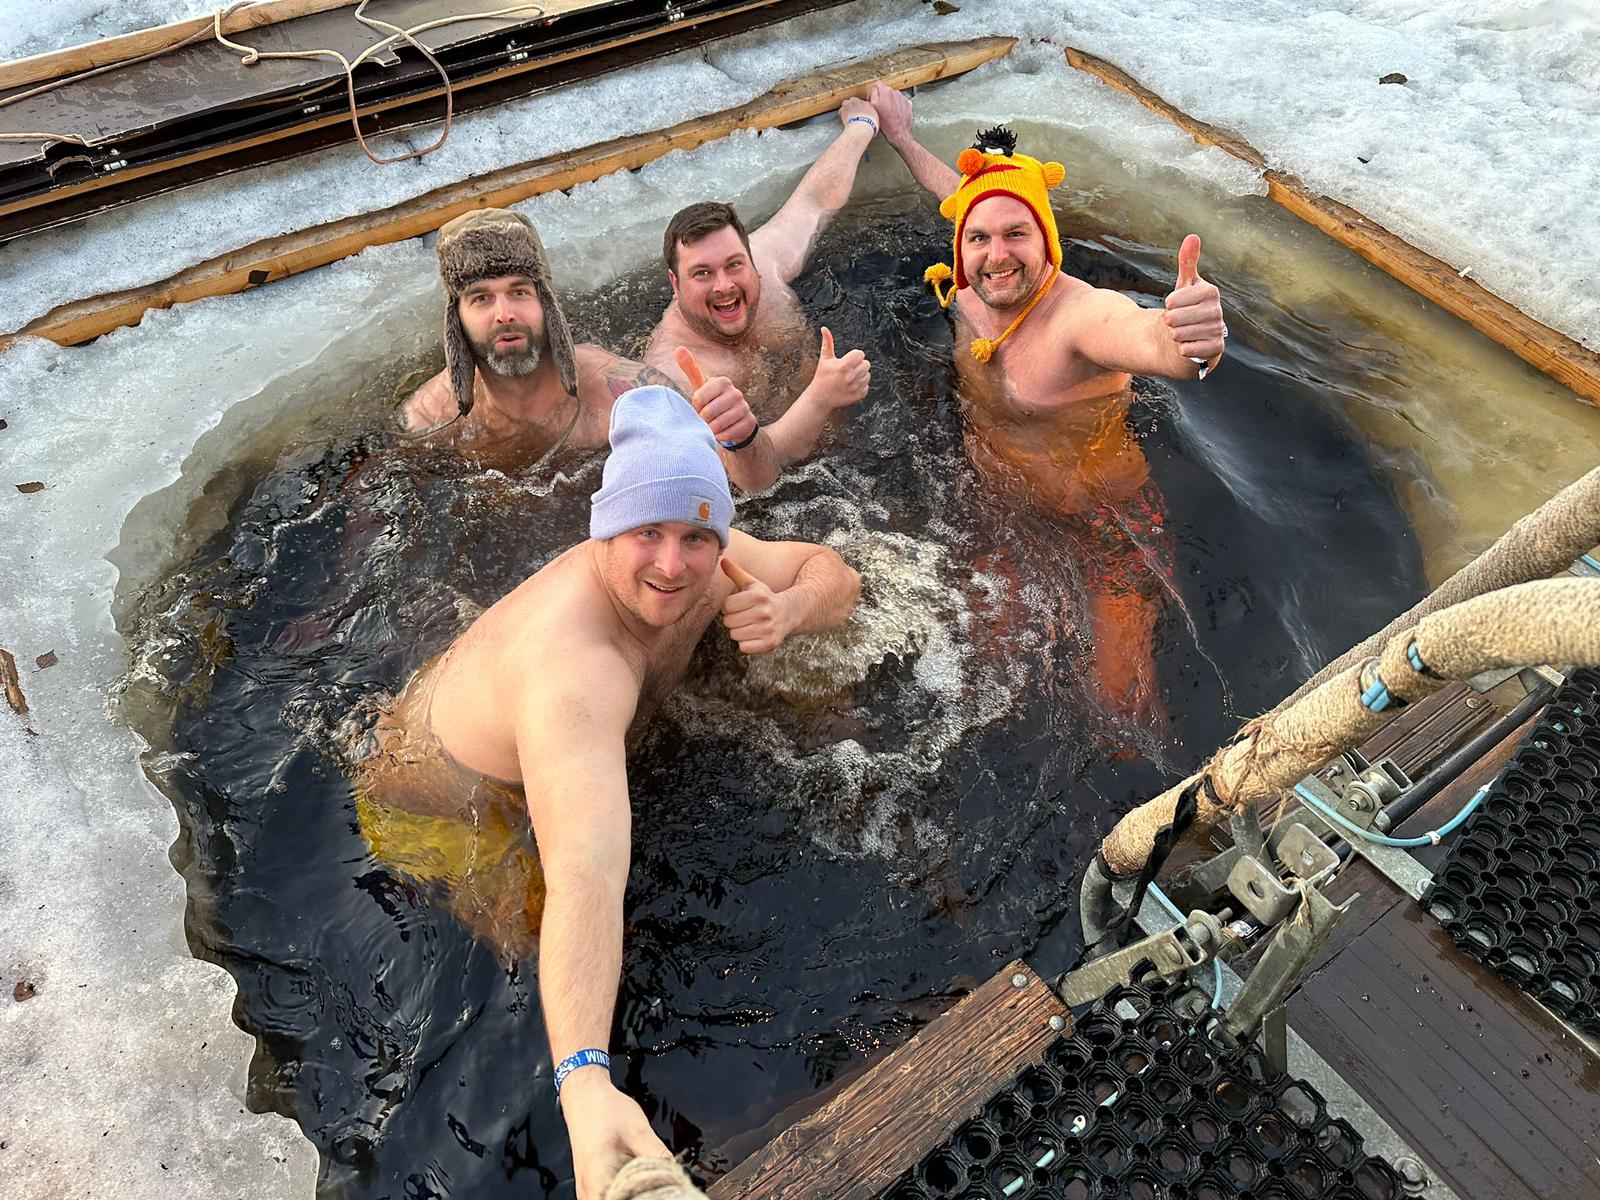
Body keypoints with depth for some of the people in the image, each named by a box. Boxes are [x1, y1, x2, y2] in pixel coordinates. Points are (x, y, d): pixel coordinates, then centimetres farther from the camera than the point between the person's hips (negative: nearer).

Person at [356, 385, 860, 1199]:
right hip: (440, 805, -6)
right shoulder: (571, 667, -47)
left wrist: (788, 609, -32)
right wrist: (584, 1082, -68)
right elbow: (583, 877, -58)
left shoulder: (700, 565, -23)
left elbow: (832, 573, -8)